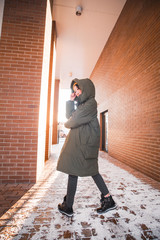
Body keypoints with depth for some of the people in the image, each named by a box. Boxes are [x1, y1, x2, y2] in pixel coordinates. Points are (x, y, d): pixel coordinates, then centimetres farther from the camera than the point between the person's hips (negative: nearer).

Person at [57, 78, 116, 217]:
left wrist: (66, 124, 4)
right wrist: (70, 102, 7)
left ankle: (68, 207, 16)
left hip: (83, 141, -9)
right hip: (79, 139, 9)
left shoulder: (91, 103, -10)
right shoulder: (82, 103, 19)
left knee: (72, 171, -1)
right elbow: (69, 116, 16)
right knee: (91, 170, 13)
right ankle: (108, 200, 25)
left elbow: (75, 119, -16)